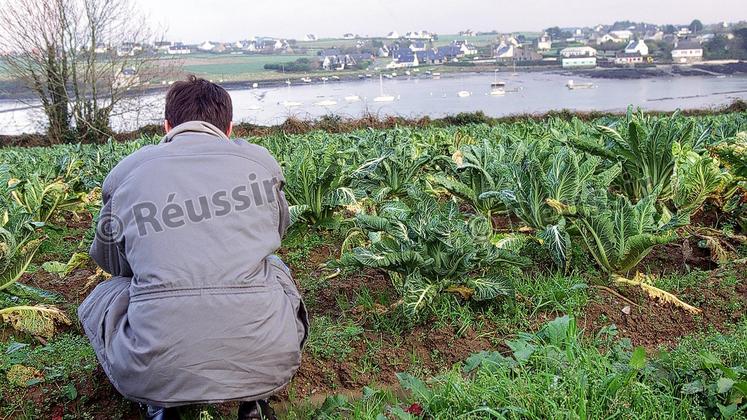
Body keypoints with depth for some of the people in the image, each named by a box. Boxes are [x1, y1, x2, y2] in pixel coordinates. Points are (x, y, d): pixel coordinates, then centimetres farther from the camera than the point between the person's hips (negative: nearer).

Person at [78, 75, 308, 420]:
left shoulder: (125, 171, 10)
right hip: (266, 362, 1)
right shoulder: (260, 160, 10)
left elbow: (109, 260, 27)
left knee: (98, 300, 30)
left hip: (152, 374, 0)